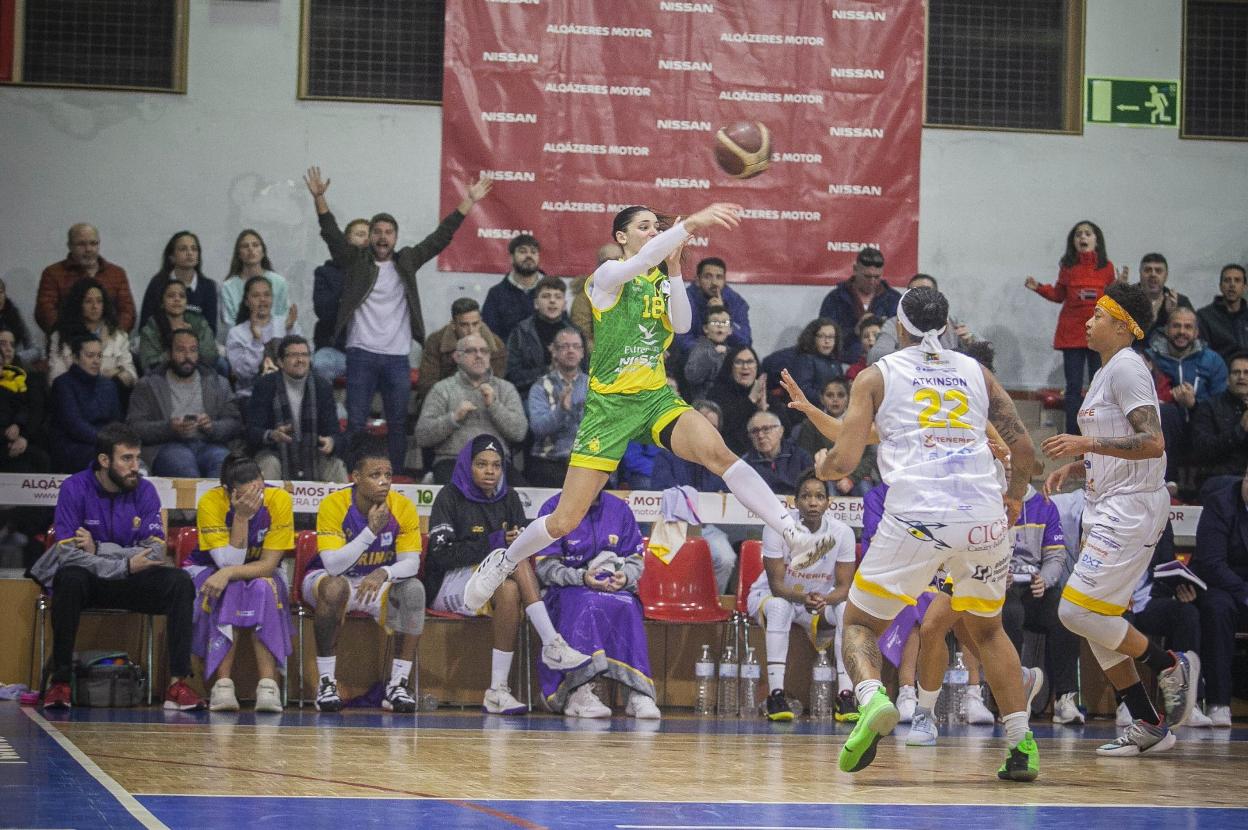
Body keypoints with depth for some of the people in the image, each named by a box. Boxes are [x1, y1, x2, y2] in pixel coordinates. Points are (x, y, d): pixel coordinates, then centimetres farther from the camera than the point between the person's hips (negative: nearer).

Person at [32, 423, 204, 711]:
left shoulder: (144, 490, -3)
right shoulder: (74, 488, -12)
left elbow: (156, 552, -12)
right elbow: (67, 553, -22)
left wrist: (98, 549, -20)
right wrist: (125, 565, -30)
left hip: (130, 584, 3)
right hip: (86, 582, -3)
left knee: (181, 582, -21)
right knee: (70, 578, -37)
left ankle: (178, 684, -25)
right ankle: (60, 682, -31)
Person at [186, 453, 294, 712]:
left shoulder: (279, 500, -21)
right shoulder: (211, 503, -24)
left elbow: (268, 564, -20)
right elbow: (228, 562, -27)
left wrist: (229, 573, -37)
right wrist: (241, 517, -37)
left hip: (259, 573, 1)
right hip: (207, 571, -1)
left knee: (264, 587, -33)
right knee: (231, 591, -35)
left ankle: (268, 684, -37)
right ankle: (223, 685, -38)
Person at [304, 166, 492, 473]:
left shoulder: (407, 261, 11)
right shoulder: (355, 261, 5)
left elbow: (440, 237, 9)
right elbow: (332, 234, -6)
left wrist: (468, 202, 4)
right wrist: (319, 198, -20)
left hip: (398, 357, 2)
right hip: (361, 354, -2)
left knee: (398, 424, 5)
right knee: (356, 422, -1)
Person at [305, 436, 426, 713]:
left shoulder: (403, 507, -12)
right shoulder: (333, 505, -20)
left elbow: (411, 562, -14)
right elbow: (333, 566, -27)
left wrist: (384, 573, -35)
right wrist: (371, 531, -35)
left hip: (378, 583, 3)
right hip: (328, 577, -3)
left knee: (414, 589, -27)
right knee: (335, 587, -38)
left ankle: (398, 684, -24)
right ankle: (326, 682, -27)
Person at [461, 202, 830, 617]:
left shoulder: (662, 279, 10)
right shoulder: (609, 275, -7)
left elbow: (682, 325, -6)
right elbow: (638, 263, -31)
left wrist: (675, 270, -12)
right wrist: (689, 224, -42)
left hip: (657, 397, 4)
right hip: (609, 404, -4)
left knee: (716, 451, -28)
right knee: (565, 521, -2)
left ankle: (793, 534, -35)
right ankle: (503, 561, 26)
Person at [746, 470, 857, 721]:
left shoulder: (842, 532, -15)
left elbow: (844, 586, -16)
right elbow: (776, 584, -23)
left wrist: (824, 600, -39)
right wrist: (803, 598, -44)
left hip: (822, 600, 2)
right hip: (770, 596, -2)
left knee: (847, 609, -27)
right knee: (779, 606, -37)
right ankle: (776, 693, -40)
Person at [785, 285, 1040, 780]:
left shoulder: (877, 376, 11)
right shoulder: (976, 372, 19)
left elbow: (844, 460, 5)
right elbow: (1024, 449, 16)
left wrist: (820, 467, 28)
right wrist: (1015, 497, 35)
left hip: (915, 519, -3)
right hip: (984, 519, 3)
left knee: (860, 623, 13)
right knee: (986, 629, 25)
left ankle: (871, 698, -19)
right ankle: (1022, 747, 14)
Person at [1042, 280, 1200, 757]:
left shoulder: (1125, 367, -12)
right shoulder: (1106, 373, 19)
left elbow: (1152, 442, -23)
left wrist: (1087, 442, -26)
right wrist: (1072, 467, 14)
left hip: (1132, 506, -10)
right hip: (1108, 508, 10)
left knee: (1079, 609, -16)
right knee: (1097, 625, 7)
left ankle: (1170, 665, -1)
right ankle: (1149, 726, 11)